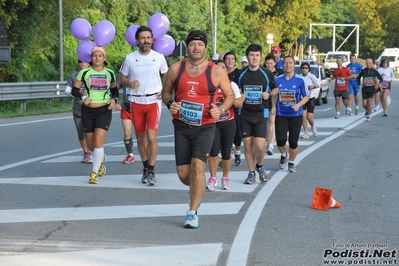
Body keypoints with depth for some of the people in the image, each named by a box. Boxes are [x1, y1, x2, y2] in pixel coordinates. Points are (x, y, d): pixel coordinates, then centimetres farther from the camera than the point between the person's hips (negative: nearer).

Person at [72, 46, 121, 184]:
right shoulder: (84, 72, -2)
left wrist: (114, 99, -4)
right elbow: (74, 90, 0)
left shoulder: (109, 73, 2)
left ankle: (95, 173, -3)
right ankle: (101, 158, 41)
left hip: (104, 110, -1)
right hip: (87, 111, 1)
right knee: (91, 145, 7)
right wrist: (83, 97, -19)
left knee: (98, 142, -14)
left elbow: (115, 90, 16)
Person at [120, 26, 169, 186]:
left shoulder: (159, 57, 0)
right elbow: (122, 78, 9)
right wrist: (129, 84, -13)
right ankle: (145, 168, 27)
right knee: (140, 137, 10)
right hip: (136, 101, 2)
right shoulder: (130, 58, 1)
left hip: (154, 101, -2)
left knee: (151, 136, -13)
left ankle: (151, 172, -3)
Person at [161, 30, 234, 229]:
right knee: (183, 173, 4)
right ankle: (198, 190, 41)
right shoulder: (175, 69, 2)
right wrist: (170, 104, -7)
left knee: (198, 166, -20)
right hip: (182, 126, 3)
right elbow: (166, 92, 14)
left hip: (205, 127, -3)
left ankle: (192, 213, -9)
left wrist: (221, 109, -13)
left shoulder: (216, 72, -4)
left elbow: (230, 95, 6)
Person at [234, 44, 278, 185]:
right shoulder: (241, 74, 3)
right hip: (245, 114, 2)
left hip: (261, 114, -2)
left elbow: (275, 89, 13)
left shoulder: (266, 73, 0)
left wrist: (269, 94, -7)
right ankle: (251, 173, 17)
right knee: (247, 145, 4)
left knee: (259, 146, -11)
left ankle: (260, 166, 18)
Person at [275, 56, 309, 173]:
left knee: (293, 141, 3)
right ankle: (283, 155, 23)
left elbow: (306, 97, 1)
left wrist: (298, 105, -15)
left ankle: (291, 163, 25)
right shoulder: (277, 80, 0)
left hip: (296, 115, 0)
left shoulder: (300, 80, -3)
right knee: (280, 140, -10)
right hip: (281, 115, 0)